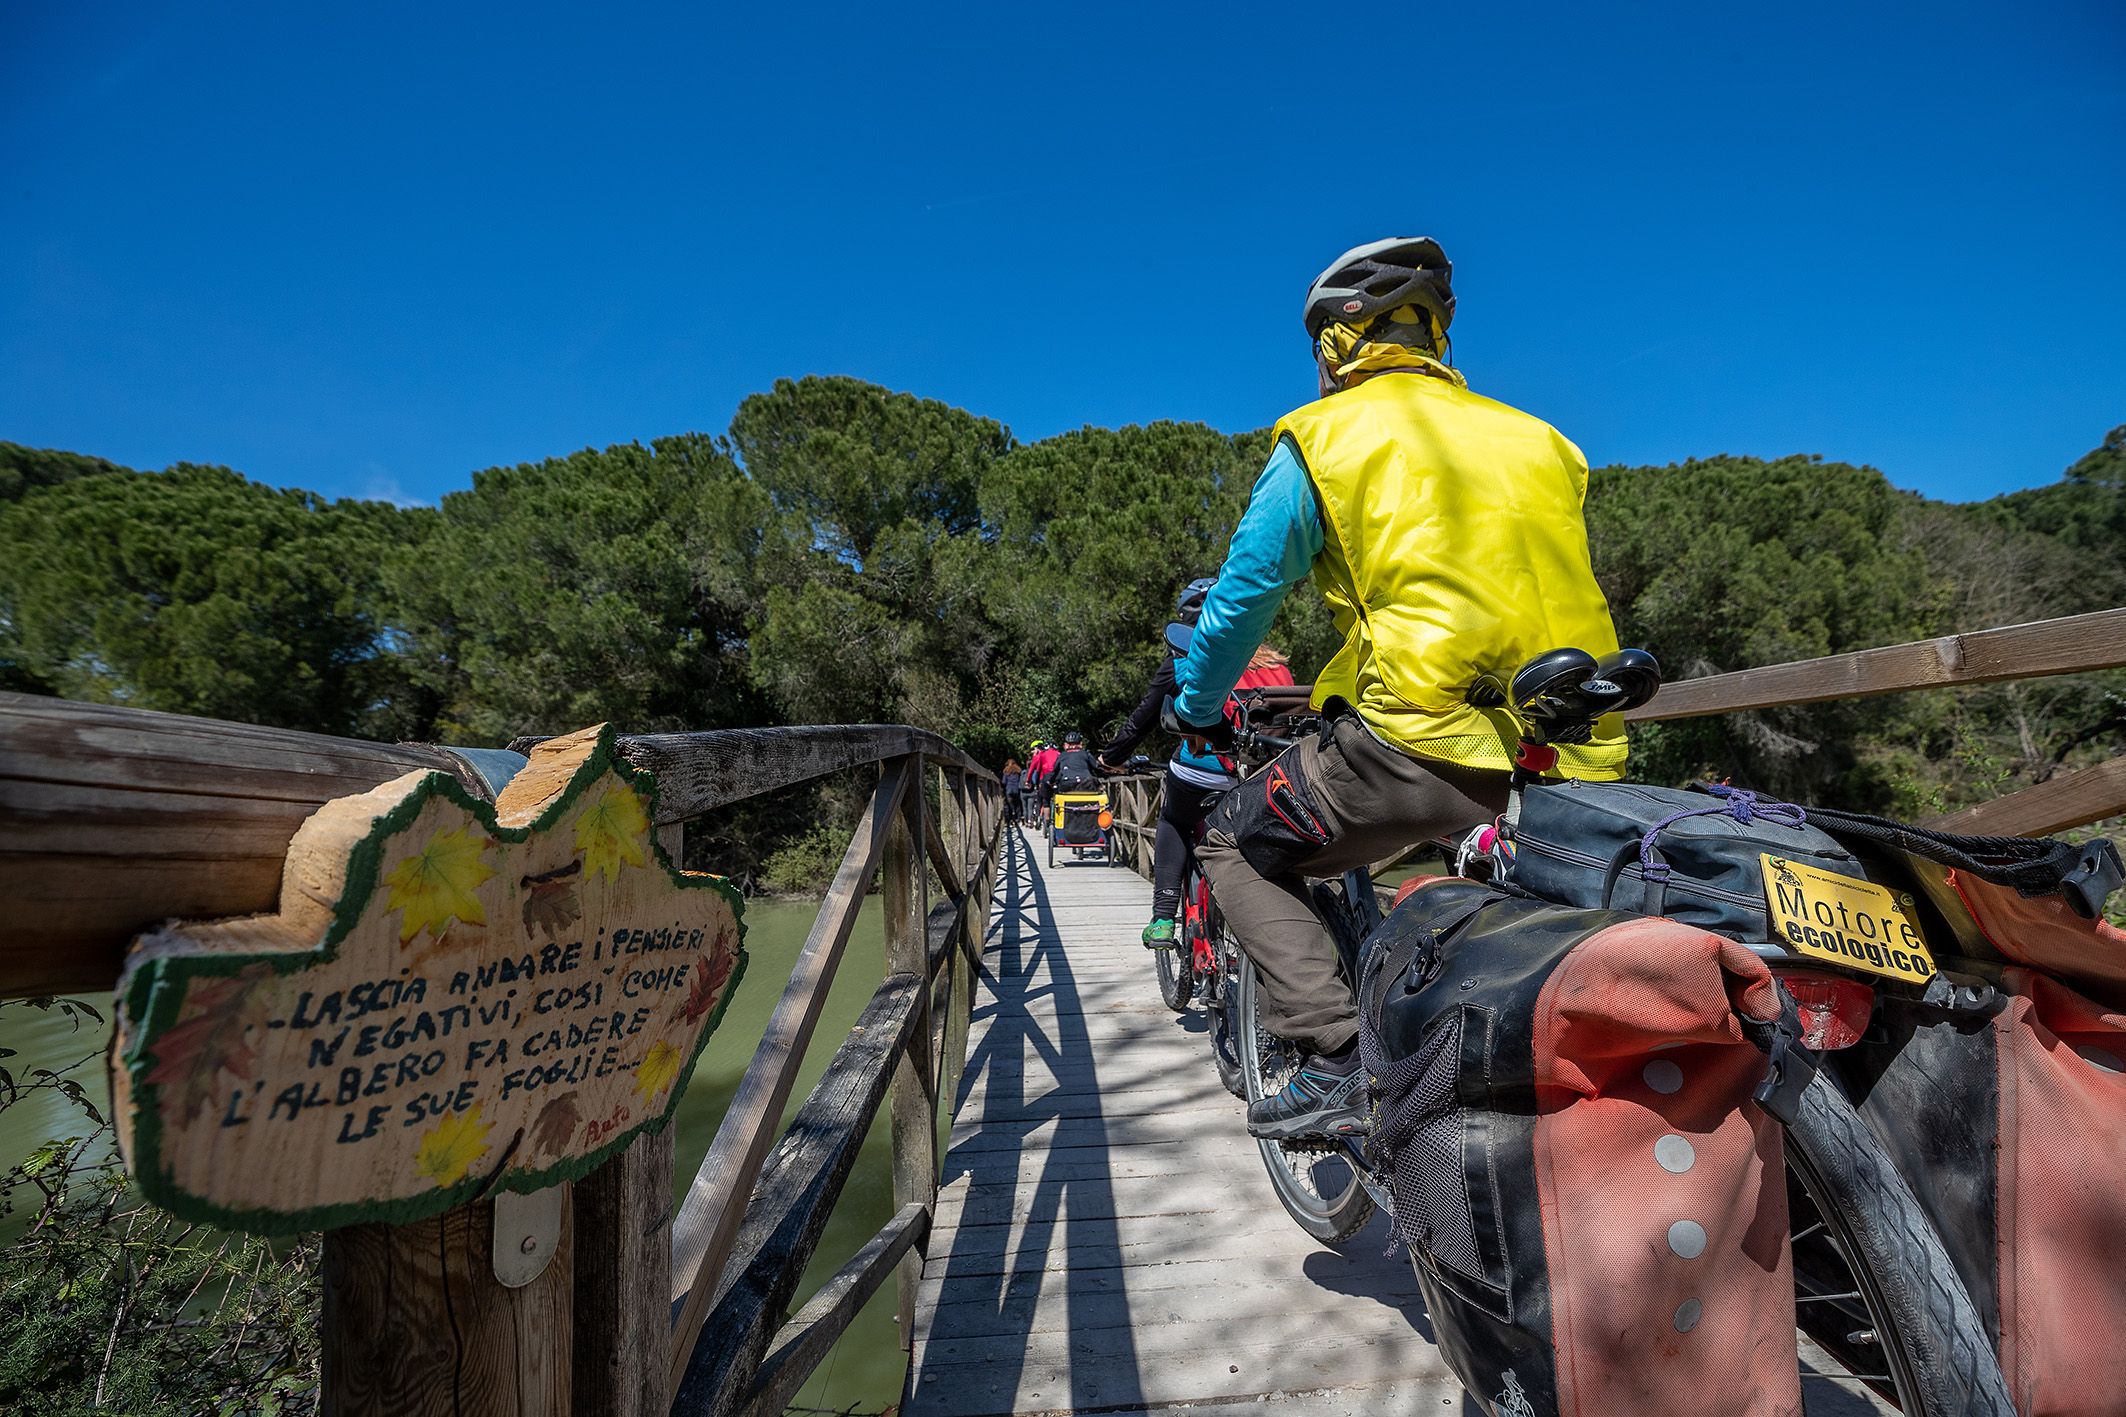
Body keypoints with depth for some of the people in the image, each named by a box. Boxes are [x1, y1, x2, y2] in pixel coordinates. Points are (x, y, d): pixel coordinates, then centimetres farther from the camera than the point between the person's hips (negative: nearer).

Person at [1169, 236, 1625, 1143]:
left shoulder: (1322, 436, 5)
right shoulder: (1538, 441, 22)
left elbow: (1246, 594, 5)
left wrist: (1195, 709, 20)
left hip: (1417, 741, -6)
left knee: (1237, 848, 11)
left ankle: (1339, 1060, 1)